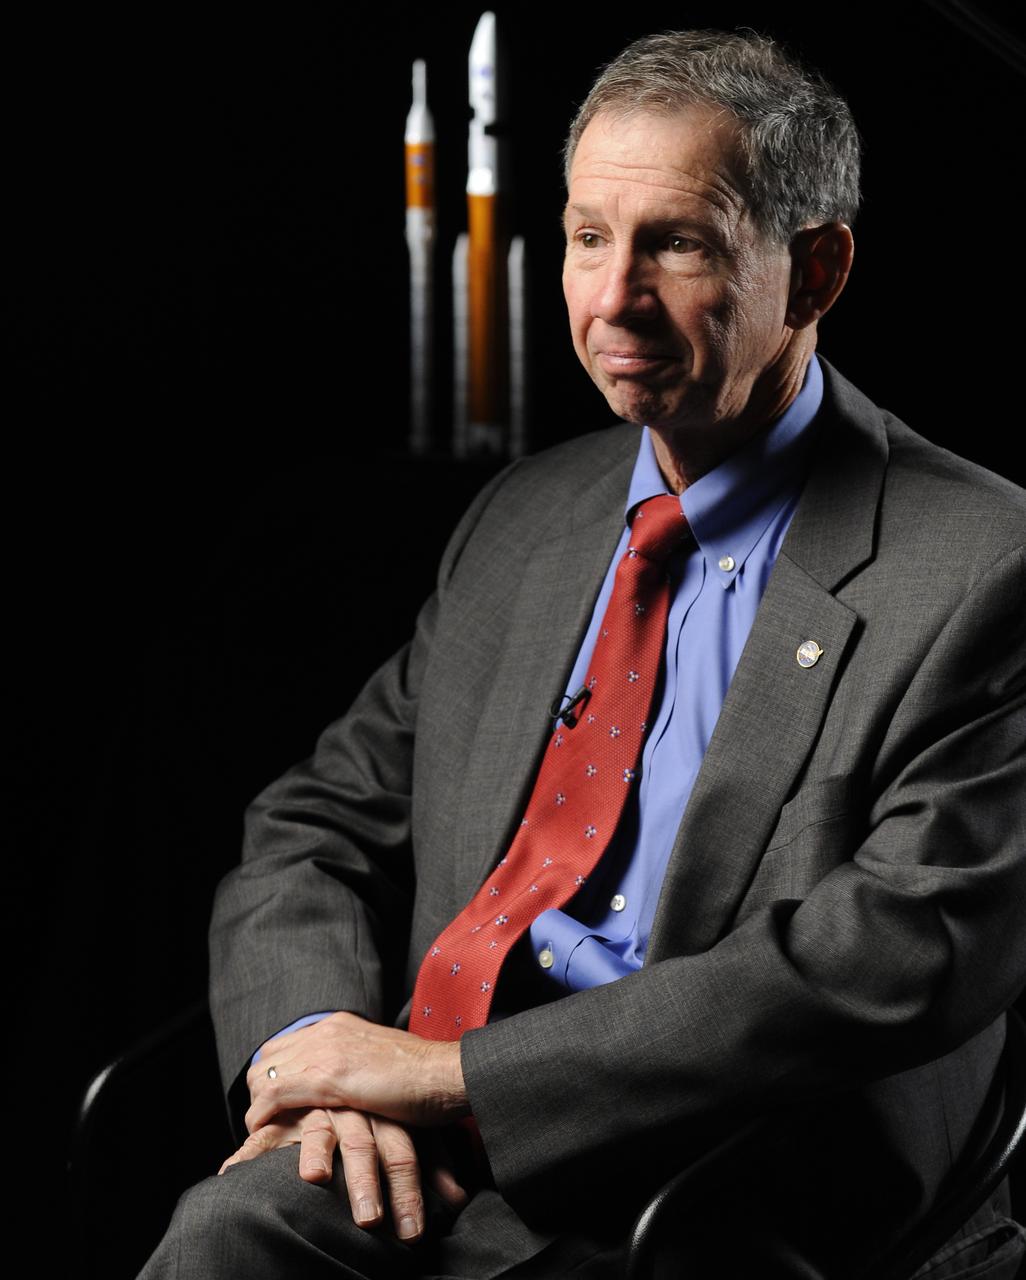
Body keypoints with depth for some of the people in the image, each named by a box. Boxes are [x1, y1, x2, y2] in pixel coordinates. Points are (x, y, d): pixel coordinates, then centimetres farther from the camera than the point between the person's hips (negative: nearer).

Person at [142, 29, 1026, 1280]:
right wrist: (319, 1048, -8)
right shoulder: (520, 521, 16)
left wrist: (458, 1071, -16)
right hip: (435, 1166, 5)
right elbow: (319, 826, 16)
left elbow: (905, 953, -16)